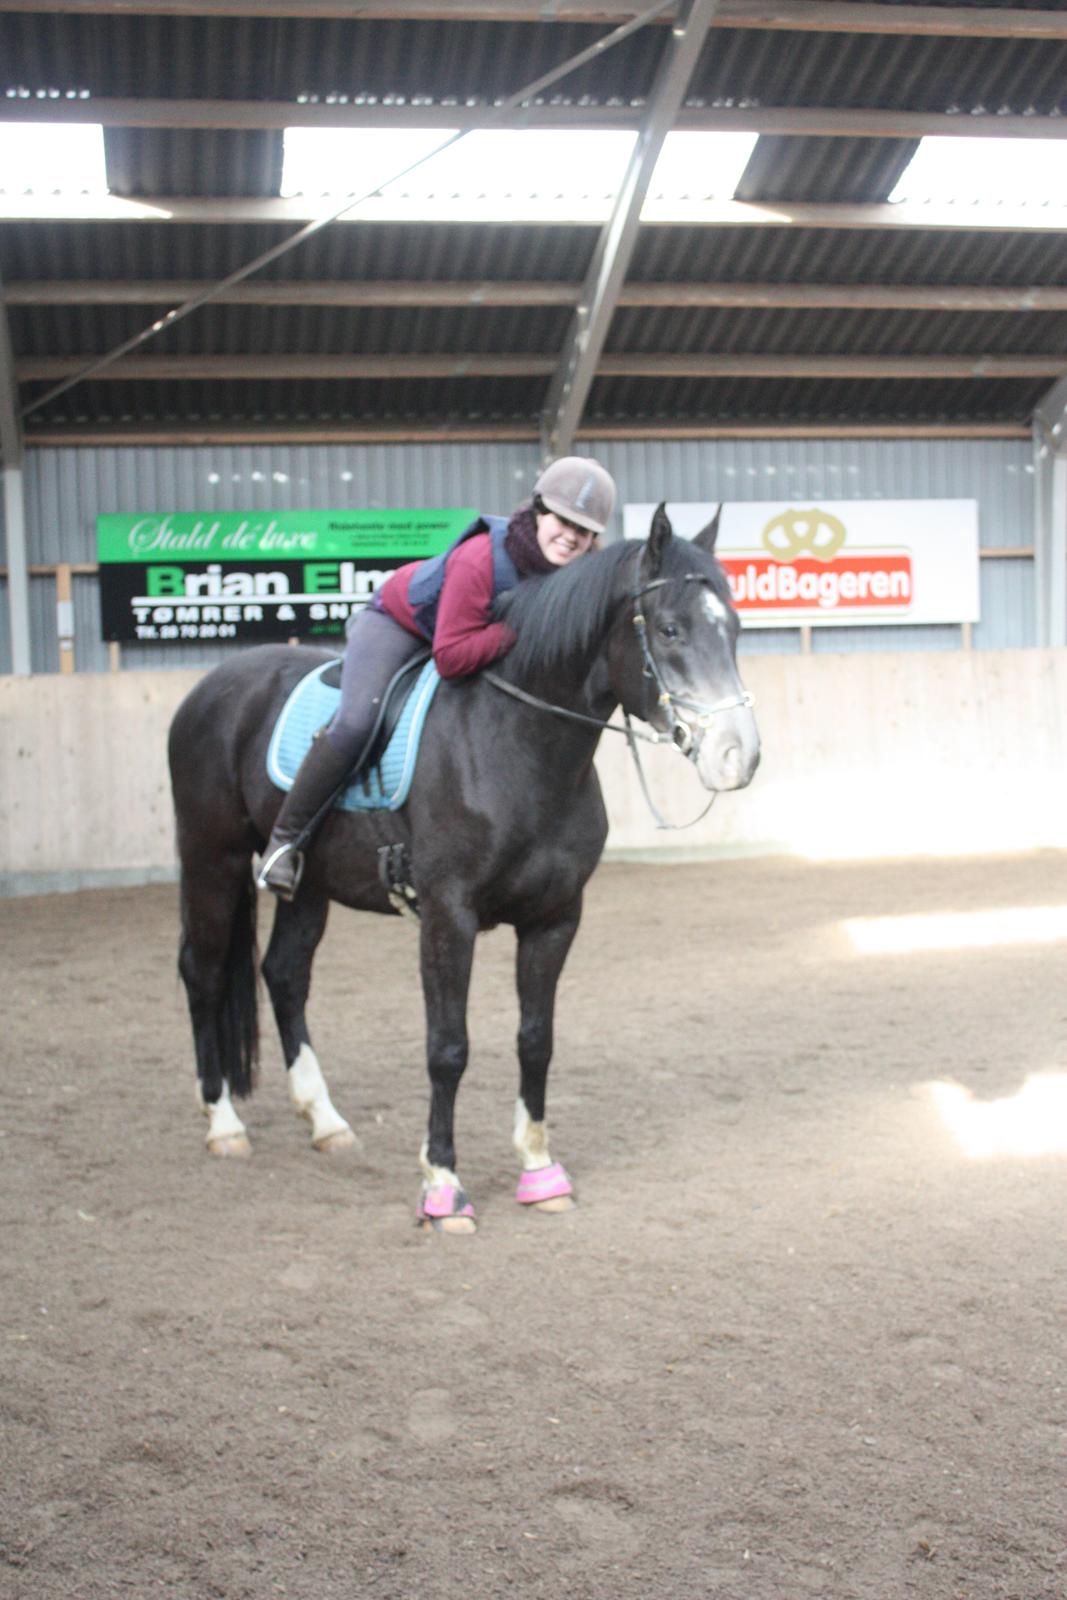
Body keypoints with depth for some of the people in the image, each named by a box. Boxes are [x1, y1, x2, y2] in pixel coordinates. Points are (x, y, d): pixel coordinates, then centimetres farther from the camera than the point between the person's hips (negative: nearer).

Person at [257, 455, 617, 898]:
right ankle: (285, 839, -10)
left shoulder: (579, 574, -21)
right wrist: (518, 629, -45)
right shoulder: (479, 560, -41)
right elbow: (451, 657, -42)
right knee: (355, 723, -24)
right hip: (399, 620, -7)